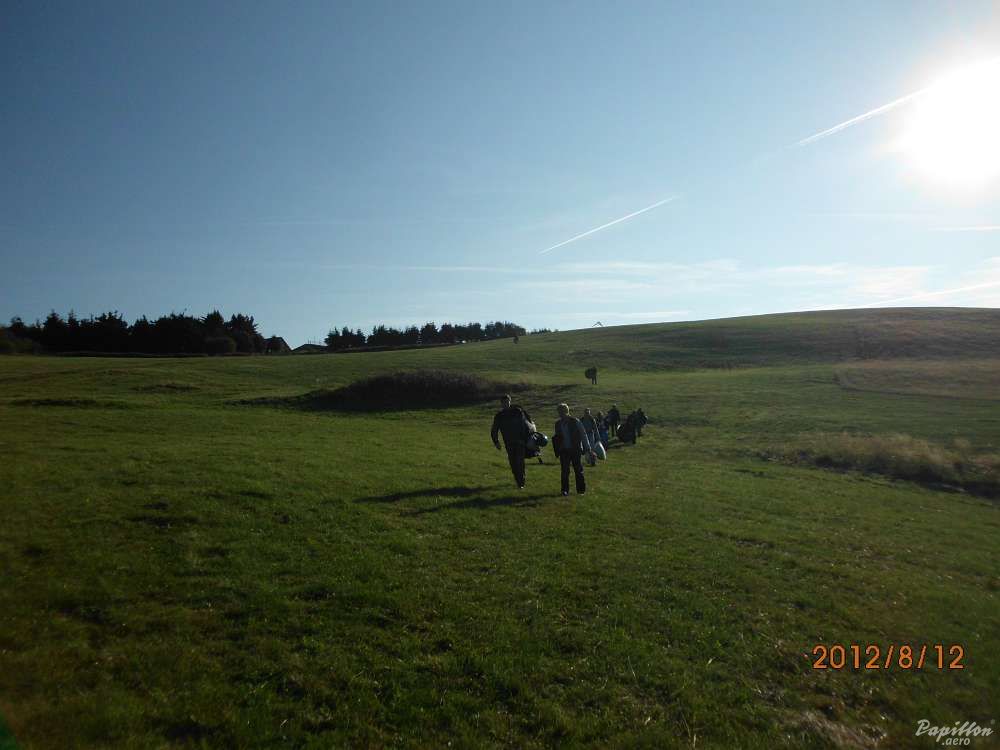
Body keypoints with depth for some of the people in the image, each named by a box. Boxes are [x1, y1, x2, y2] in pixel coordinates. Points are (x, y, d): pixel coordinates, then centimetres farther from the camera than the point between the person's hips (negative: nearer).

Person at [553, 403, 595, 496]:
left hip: (575, 450, -3)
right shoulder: (558, 424, 6)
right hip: (564, 451, 3)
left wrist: (588, 449, -2)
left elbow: (583, 435, -2)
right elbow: (556, 437, 19)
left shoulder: (575, 422, -5)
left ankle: (581, 490, 12)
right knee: (564, 471, 1)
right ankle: (565, 490, 9)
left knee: (578, 470, 2)